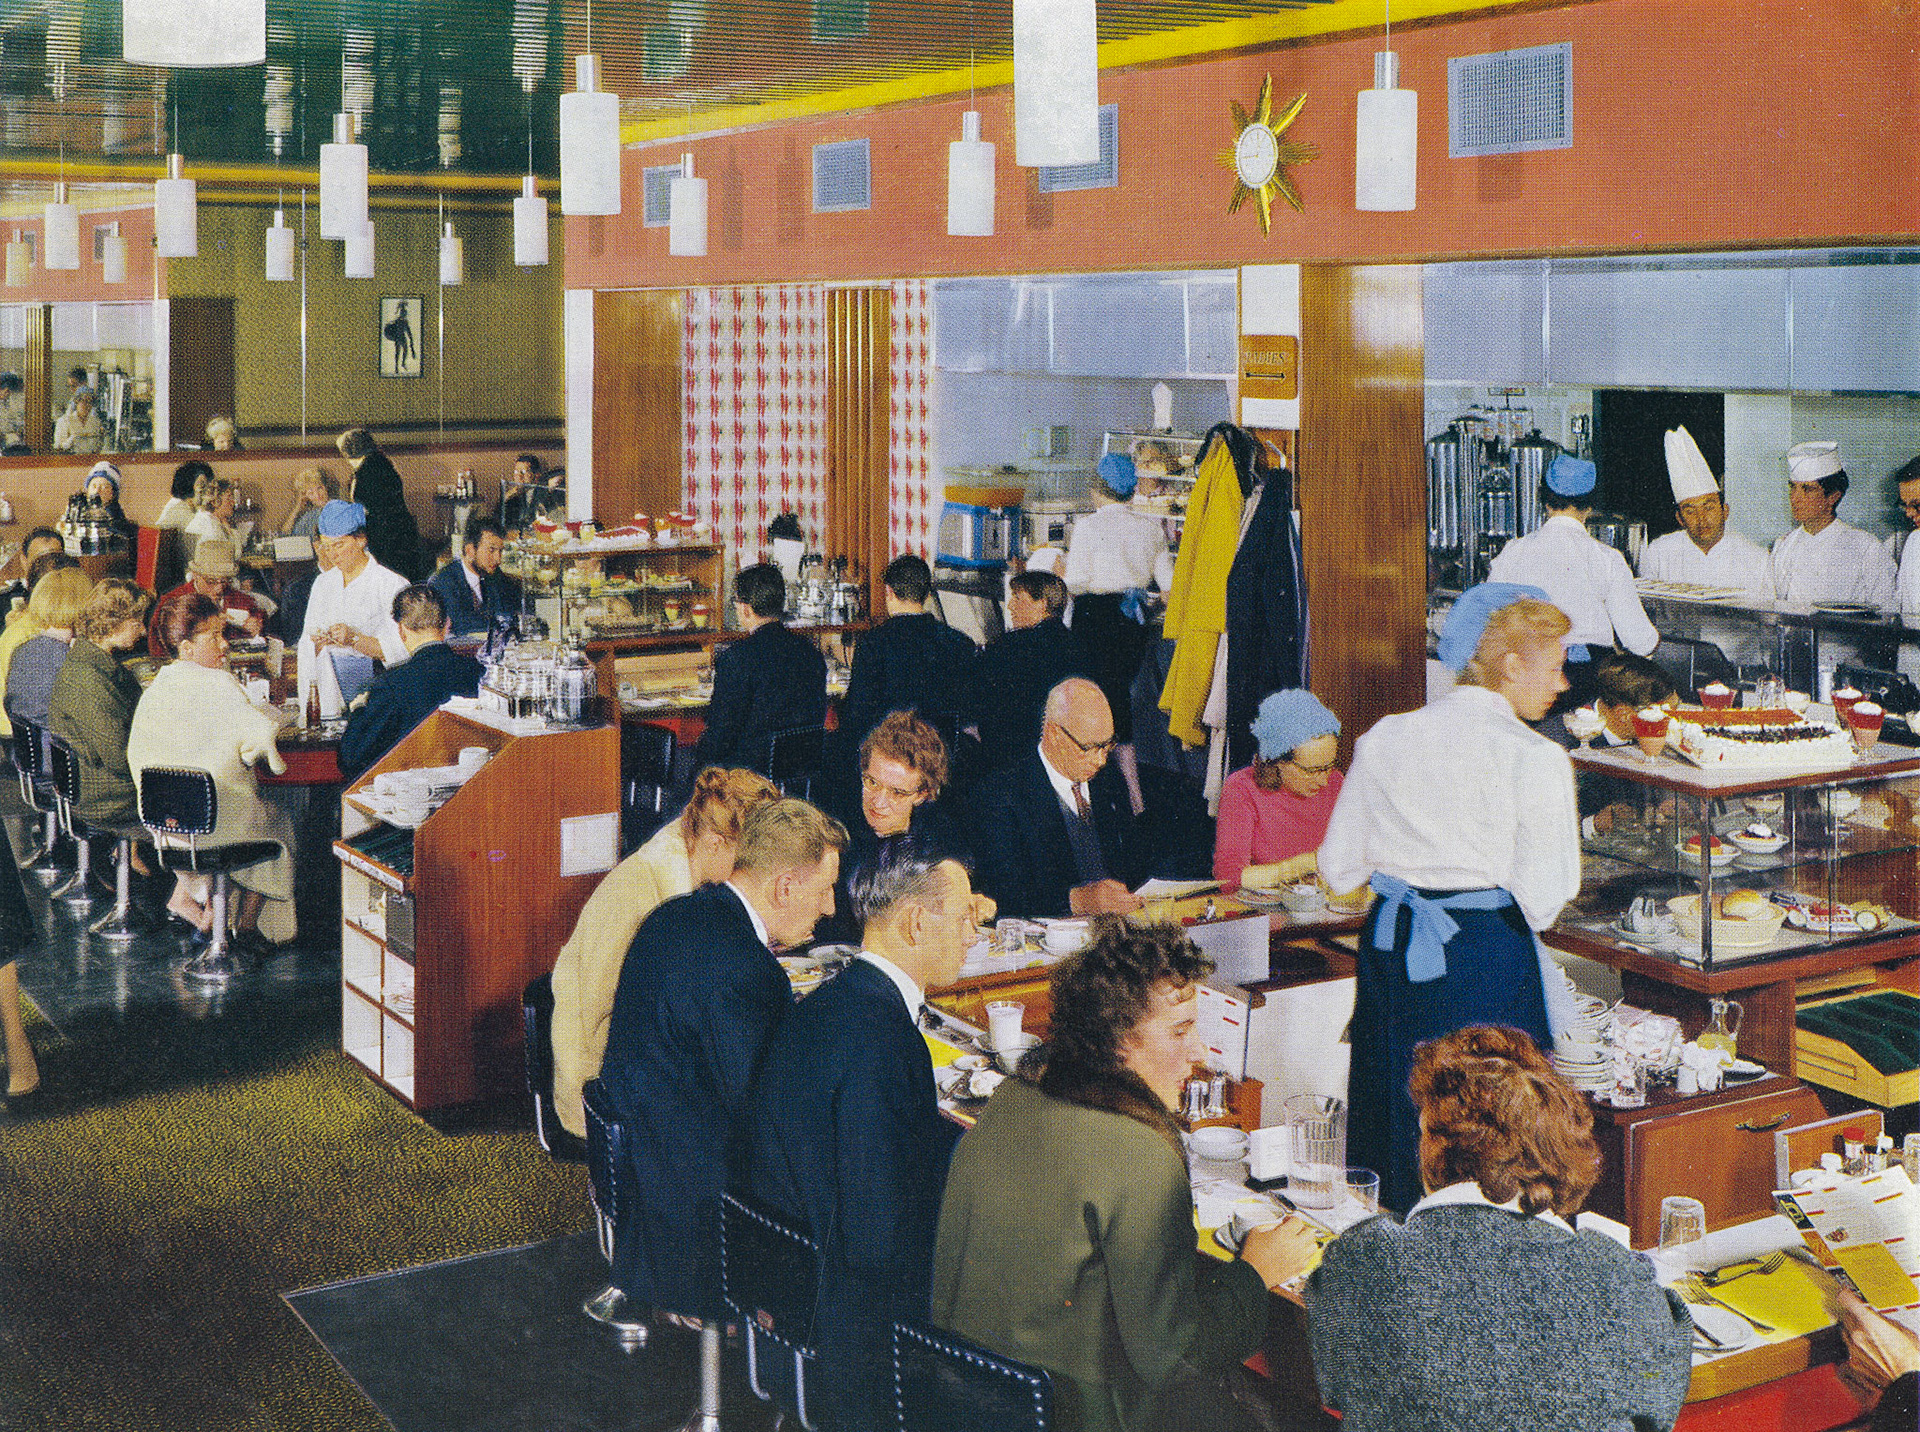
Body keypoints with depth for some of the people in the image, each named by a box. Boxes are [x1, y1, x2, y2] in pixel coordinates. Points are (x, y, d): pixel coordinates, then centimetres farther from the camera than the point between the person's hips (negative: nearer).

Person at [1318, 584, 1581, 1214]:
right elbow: (1542, 900, -14)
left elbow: (1339, 868, 6)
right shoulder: (1535, 759, -12)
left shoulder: (1386, 738, 2)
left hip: (1390, 946, 5)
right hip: (1488, 958, -5)